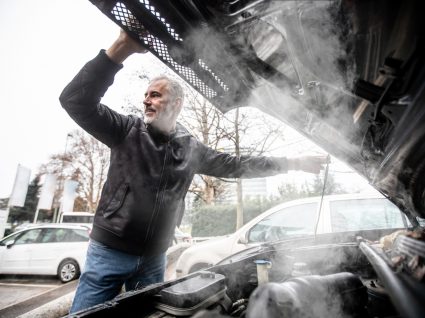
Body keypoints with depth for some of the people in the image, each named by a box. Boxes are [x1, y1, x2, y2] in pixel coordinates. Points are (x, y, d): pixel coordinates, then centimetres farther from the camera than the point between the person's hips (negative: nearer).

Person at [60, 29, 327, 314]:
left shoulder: (192, 149, 0)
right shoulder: (128, 131, -9)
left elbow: (235, 165, 5)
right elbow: (77, 101, -21)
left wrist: (293, 163, 5)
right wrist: (121, 50, -32)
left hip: (154, 259, 3)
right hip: (109, 252, -2)